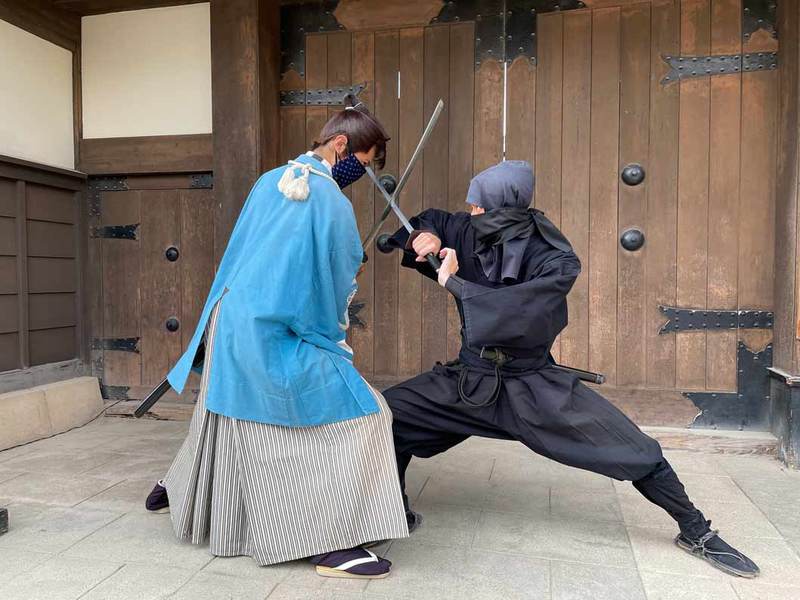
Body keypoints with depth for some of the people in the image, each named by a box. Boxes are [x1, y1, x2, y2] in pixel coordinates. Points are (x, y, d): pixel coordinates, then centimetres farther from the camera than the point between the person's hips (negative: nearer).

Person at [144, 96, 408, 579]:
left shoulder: (271, 180, 10)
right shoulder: (332, 201, -14)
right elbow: (335, 285, -8)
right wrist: (333, 339, 7)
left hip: (229, 319, 9)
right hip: (273, 335, -9)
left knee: (229, 412, 28)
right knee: (357, 414, -6)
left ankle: (177, 490, 49)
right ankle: (333, 544, -4)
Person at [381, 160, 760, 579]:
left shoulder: (555, 262, -20)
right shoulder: (469, 233, -8)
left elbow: (513, 317, -34)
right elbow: (427, 221, 12)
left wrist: (453, 282, -26)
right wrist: (421, 237, -11)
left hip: (535, 385, -3)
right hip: (471, 379, 4)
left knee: (633, 450, -6)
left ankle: (696, 532, 20)